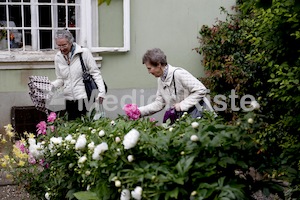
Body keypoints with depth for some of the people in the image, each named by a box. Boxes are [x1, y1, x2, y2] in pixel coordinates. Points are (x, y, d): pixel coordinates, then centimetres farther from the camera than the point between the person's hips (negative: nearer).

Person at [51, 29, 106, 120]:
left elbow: (95, 73, -3)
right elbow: (60, 79, 16)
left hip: (86, 99, -4)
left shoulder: (84, 52, -7)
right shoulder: (58, 57, 8)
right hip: (70, 101, 4)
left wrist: (101, 91, -13)